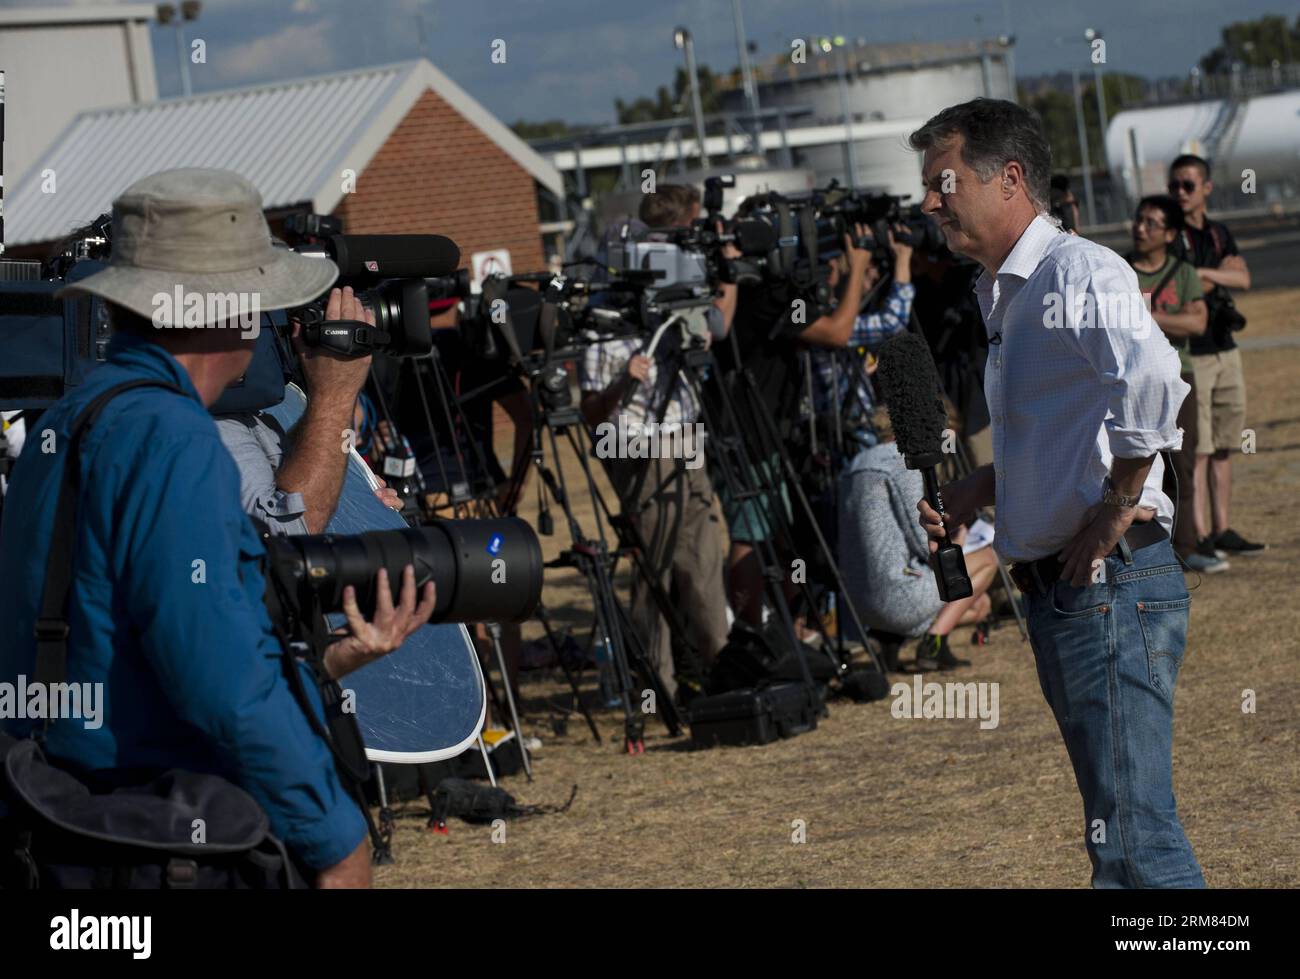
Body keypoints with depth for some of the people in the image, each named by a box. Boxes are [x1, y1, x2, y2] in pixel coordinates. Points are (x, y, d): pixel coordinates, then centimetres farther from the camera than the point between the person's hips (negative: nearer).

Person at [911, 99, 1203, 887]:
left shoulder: (1076, 269, -13)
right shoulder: (1006, 296, 18)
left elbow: (1151, 378, -33)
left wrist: (1116, 511, -24)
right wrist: (982, 489, 14)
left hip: (1111, 583, -10)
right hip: (1062, 589, 10)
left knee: (1134, 838, -12)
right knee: (1122, 829, 14)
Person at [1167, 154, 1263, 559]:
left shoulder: (1219, 234, 14)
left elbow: (1243, 277, -3)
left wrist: (1199, 273, -16)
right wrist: (1216, 281, -8)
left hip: (1225, 351, 7)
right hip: (1187, 355, -7)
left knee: (1223, 447, 9)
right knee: (1195, 450, -8)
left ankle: (1222, 531, 15)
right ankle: (1200, 537, -6)